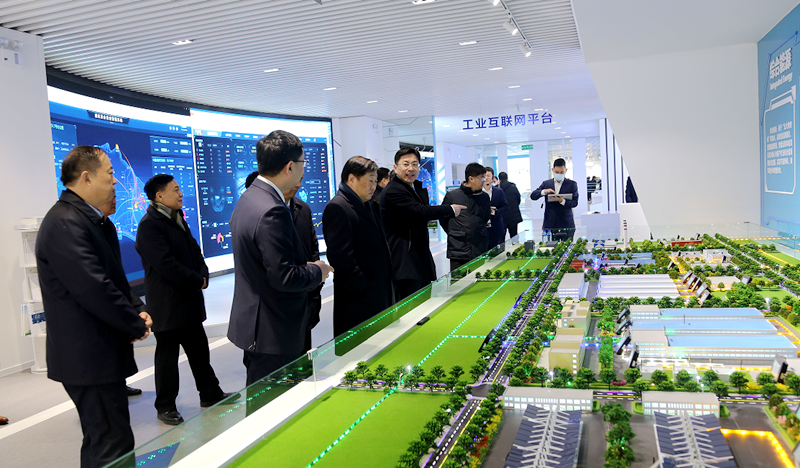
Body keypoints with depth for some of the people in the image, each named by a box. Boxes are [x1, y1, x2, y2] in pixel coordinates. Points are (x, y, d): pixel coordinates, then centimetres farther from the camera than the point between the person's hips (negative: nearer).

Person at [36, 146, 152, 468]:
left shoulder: (83, 218, 14)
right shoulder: (66, 224, -20)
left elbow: (110, 278, 18)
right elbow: (95, 288, -25)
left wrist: (136, 309, 2)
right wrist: (137, 324, -12)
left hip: (96, 354, 11)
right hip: (89, 357, -11)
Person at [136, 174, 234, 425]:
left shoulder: (177, 218, 13)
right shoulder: (149, 225, -16)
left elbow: (194, 249, 15)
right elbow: (166, 264, -23)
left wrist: (203, 275, -3)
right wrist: (197, 281, -14)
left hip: (189, 300, 9)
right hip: (166, 303, -9)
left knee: (199, 349, 17)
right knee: (167, 356, 4)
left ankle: (210, 394, 30)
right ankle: (165, 407, 18)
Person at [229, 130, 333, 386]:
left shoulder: (249, 198, 8)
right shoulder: (272, 211, -24)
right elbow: (284, 277, -25)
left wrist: (306, 266, 8)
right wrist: (317, 271, -7)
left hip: (252, 323, 10)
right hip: (272, 331, -10)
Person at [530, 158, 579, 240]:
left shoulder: (572, 184, 6)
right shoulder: (546, 183, 11)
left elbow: (574, 202, -2)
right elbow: (533, 196, 3)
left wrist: (562, 201, -22)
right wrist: (544, 192, -17)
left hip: (566, 225, -1)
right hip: (549, 225, 1)